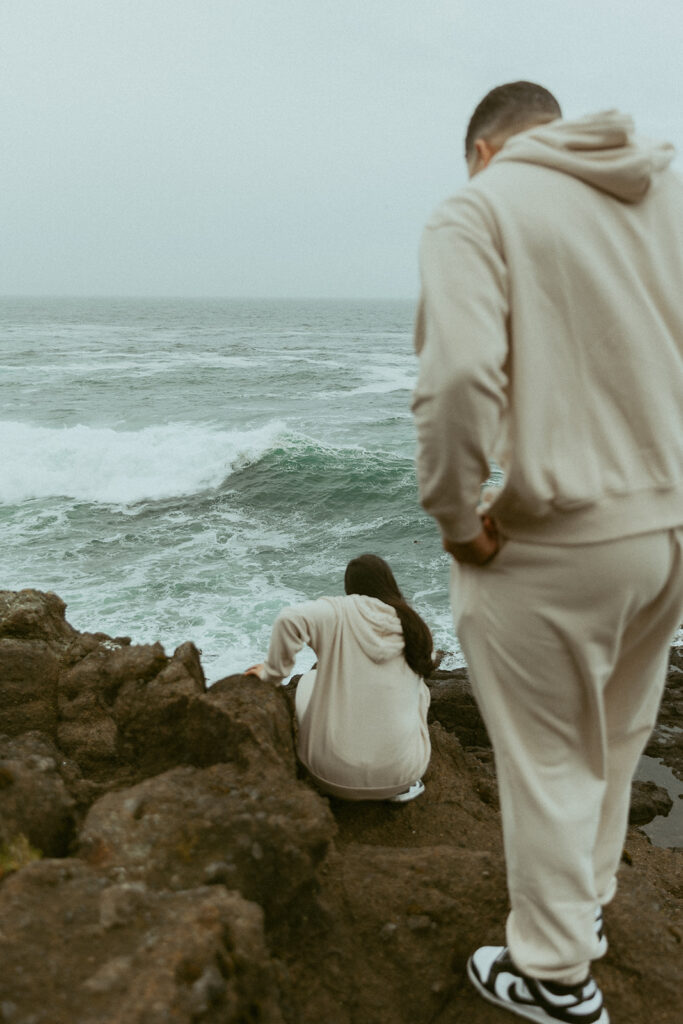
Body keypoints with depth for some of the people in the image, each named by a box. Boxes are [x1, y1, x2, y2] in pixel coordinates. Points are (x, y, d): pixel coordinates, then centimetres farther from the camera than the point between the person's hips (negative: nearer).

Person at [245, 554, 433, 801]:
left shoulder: (339, 613, -8)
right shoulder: (414, 627, 3)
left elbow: (289, 619, -26)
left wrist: (273, 673, -9)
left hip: (335, 772, -2)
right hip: (400, 769, 2)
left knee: (311, 680, 26)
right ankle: (402, 785, 24)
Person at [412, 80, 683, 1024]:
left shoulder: (479, 207, -8)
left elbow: (458, 376, -25)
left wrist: (457, 520, -13)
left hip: (559, 541, -6)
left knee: (549, 762, 11)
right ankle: (582, 909, 46)